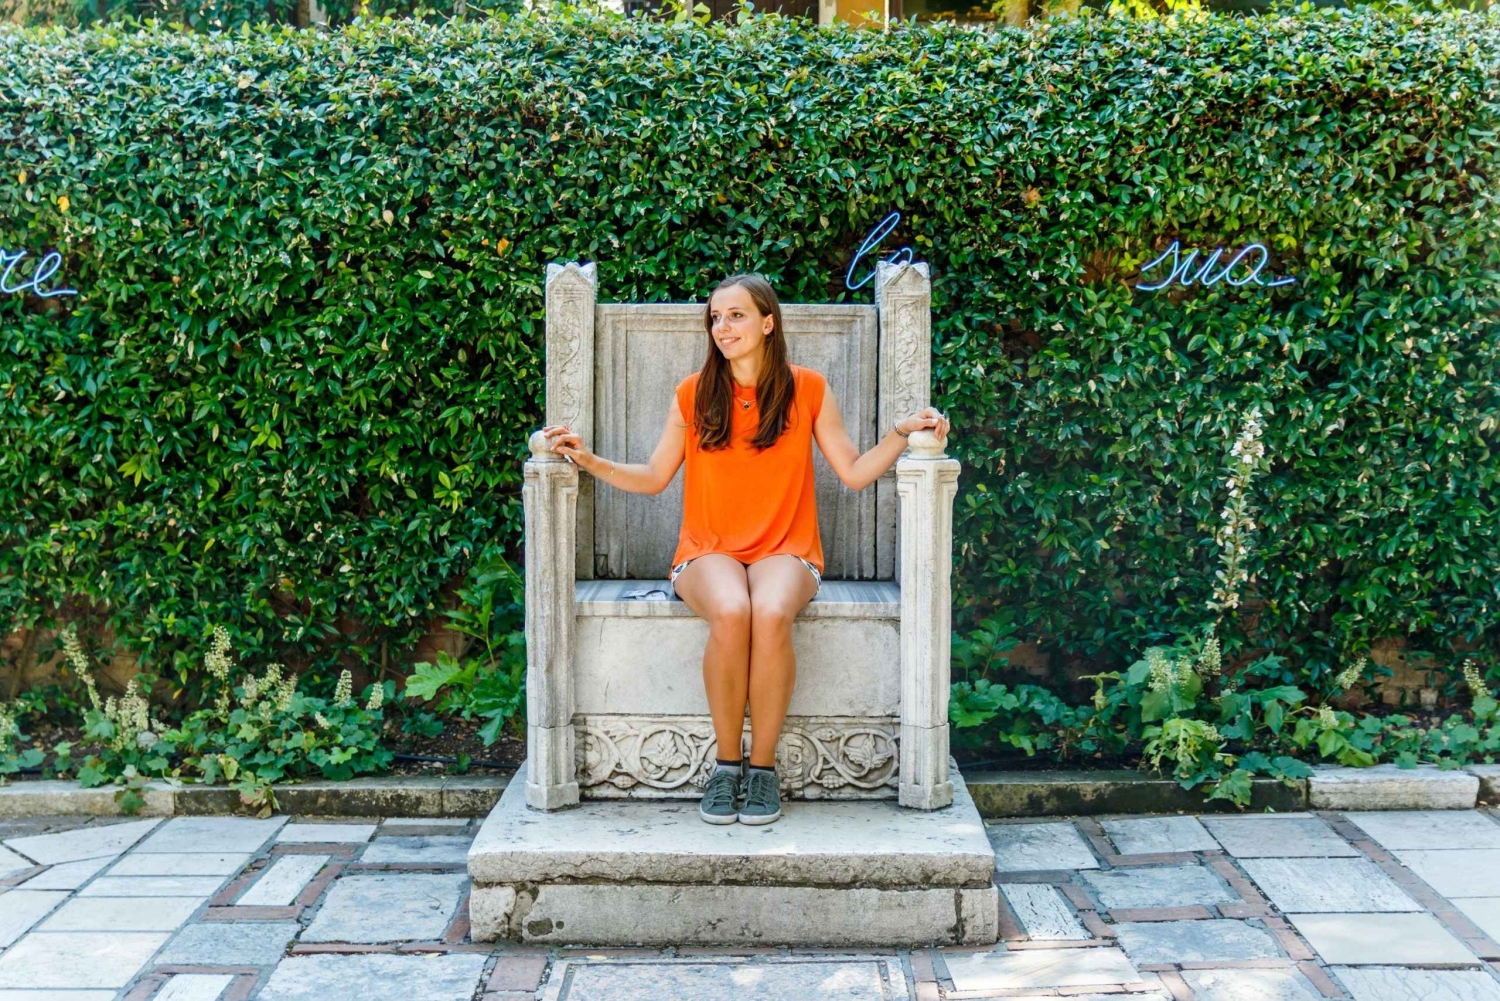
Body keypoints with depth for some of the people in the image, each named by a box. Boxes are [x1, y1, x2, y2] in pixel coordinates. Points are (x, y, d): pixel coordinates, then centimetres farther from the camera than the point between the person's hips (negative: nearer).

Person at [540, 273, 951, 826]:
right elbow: (654, 477, 12)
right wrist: (590, 460, -1)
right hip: (708, 552, 0)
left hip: (784, 551, 0)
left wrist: (901, 433, -5)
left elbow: (855, 473, 8)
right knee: (731, 613, -35)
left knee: (771, 614, -36)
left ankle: (763, 767, -19)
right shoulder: (692, 395, 8)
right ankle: (726, 765, -17)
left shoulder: (807, 389, 7)